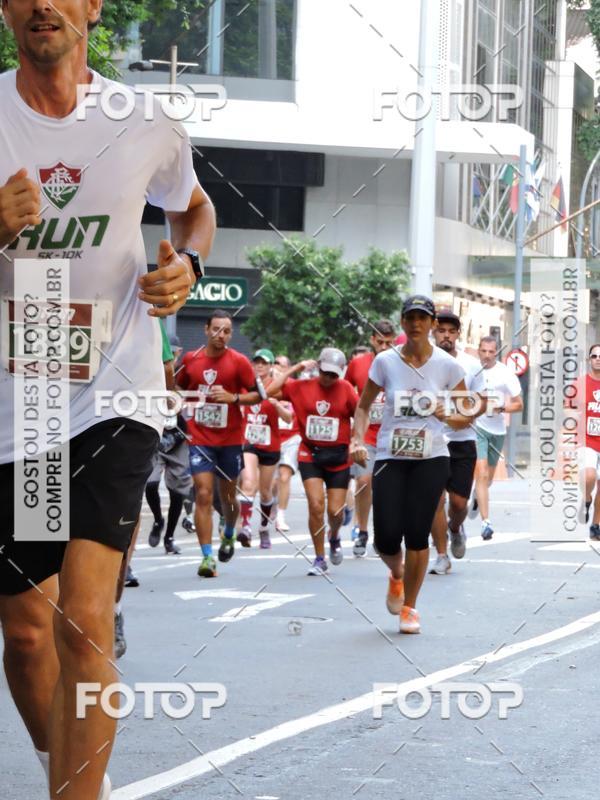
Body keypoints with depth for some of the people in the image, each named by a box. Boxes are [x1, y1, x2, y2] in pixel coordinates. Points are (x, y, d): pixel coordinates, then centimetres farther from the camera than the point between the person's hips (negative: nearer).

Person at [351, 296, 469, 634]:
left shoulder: (447, 365, -1)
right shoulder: (385, 362, 0)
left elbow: (468, 415, 8)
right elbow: (364, 406, 11)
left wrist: (449, 416, -13)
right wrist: (358, 440, -5)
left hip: (431, 459, -1)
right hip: (390, 458, 1)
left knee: (417, 535, -9)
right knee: (387, 538, -8)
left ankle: (410, 606, 11)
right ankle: (397, 575, 29)